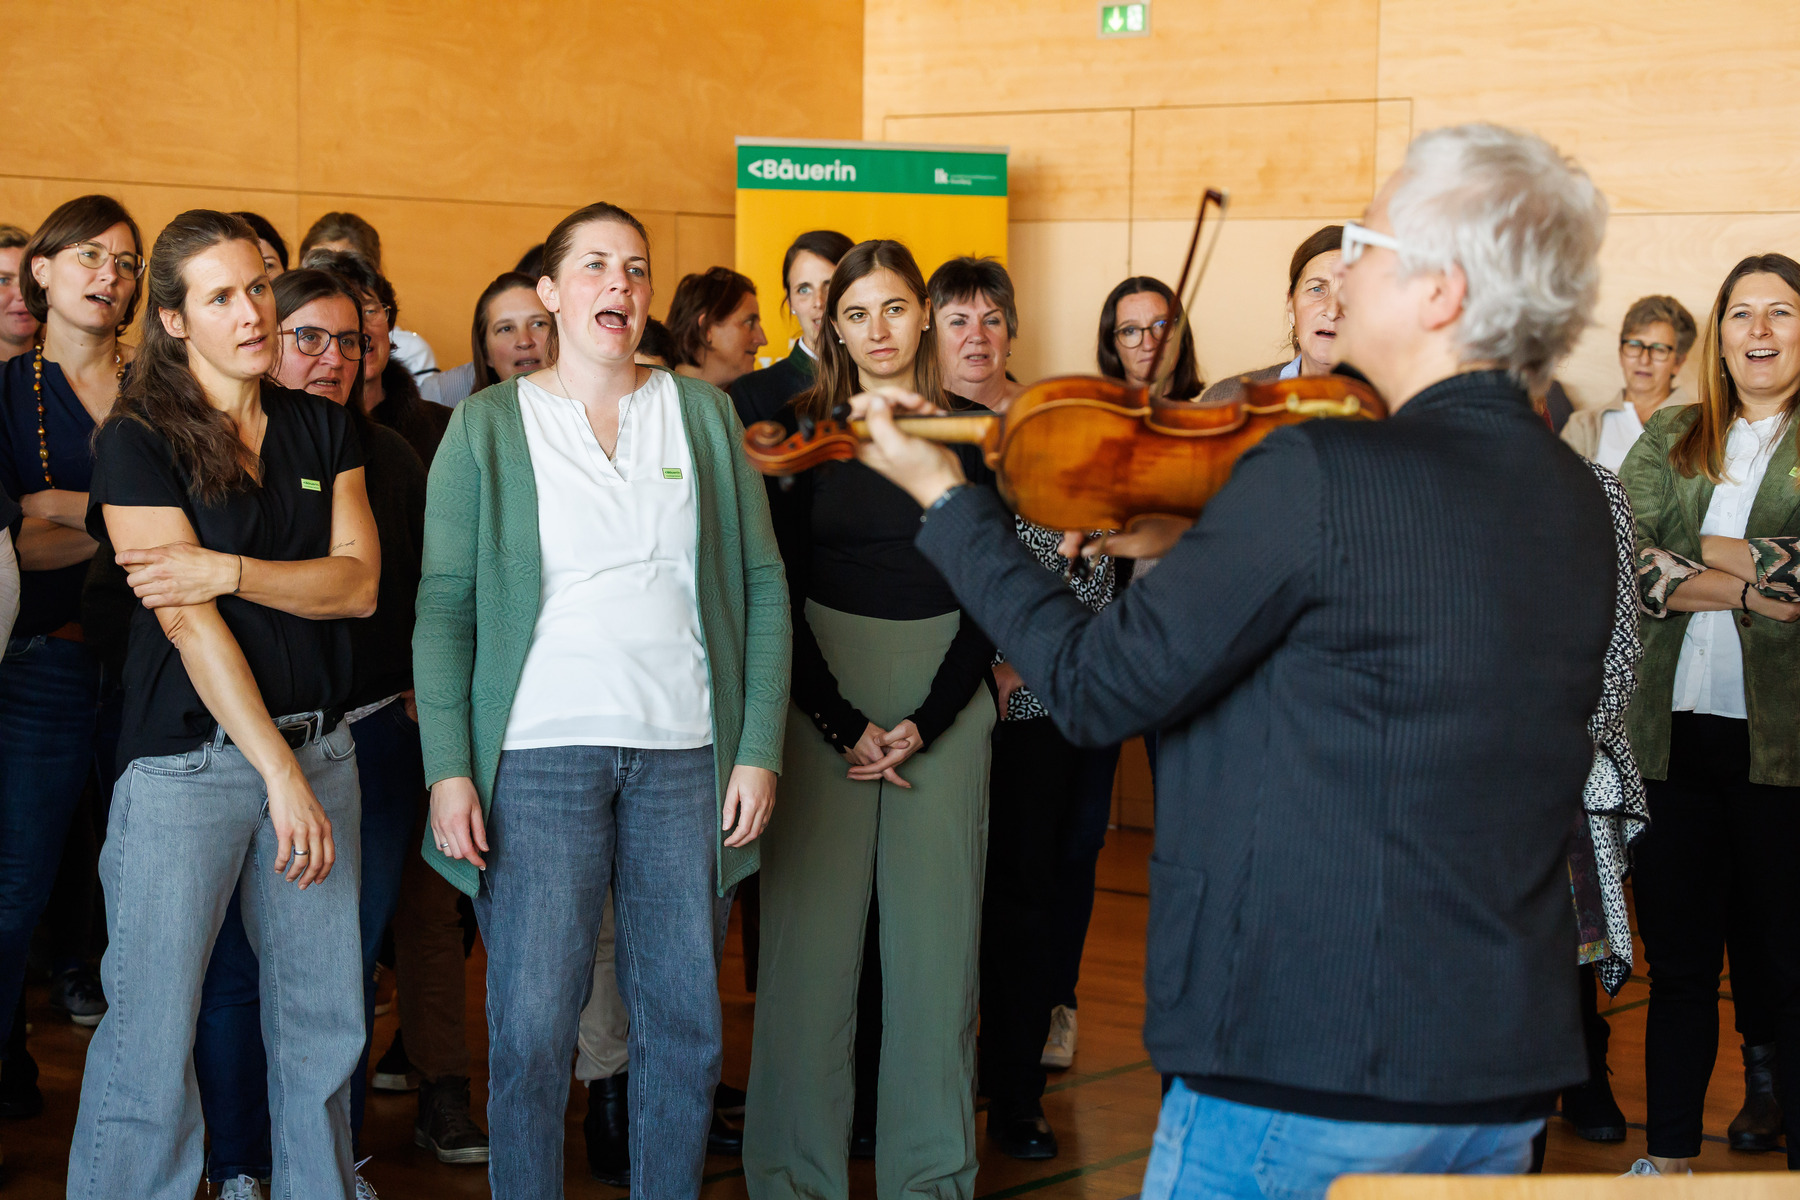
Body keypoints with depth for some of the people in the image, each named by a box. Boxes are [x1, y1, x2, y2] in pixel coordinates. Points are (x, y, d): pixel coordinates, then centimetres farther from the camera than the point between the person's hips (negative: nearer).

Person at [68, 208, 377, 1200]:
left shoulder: (322, 430, 12)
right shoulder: (138, 440, -4)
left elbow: (357, 582, 1)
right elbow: (188, 623, -11)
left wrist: (227, 569, -16)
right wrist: (280, 773, -14)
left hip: (319, 746, 5)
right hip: (189, 757, -5)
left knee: (325, 1022, 8)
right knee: (151, 1039, -5)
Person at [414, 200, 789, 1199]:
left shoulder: (702, 413, 11)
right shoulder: (487, 424, 5)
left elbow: (761, 583, 9)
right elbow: (444, 603, 1)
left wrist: (759, 746, 0)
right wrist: (448, 767, -9)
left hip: (684, 754, 2)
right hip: (540, 753, -2)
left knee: (684, 1022, 6)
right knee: (531, 1025, -5)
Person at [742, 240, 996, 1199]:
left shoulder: (969, 434, 6)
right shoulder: (804, 433, 4)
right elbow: (780, 590, 0)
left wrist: (927, 721, -7)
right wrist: (841, 724, -8)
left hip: (944, 697, 1)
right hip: (823, 695, -1)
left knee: (935, 933, 1)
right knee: (812, 932, -3)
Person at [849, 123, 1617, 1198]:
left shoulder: (1320, 472, -18)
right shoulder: (1578, 505, 5)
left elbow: (1096, 687, -12)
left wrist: (944, 497, 0)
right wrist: (1195, 550, 14)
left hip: (1305, 1077, -7)